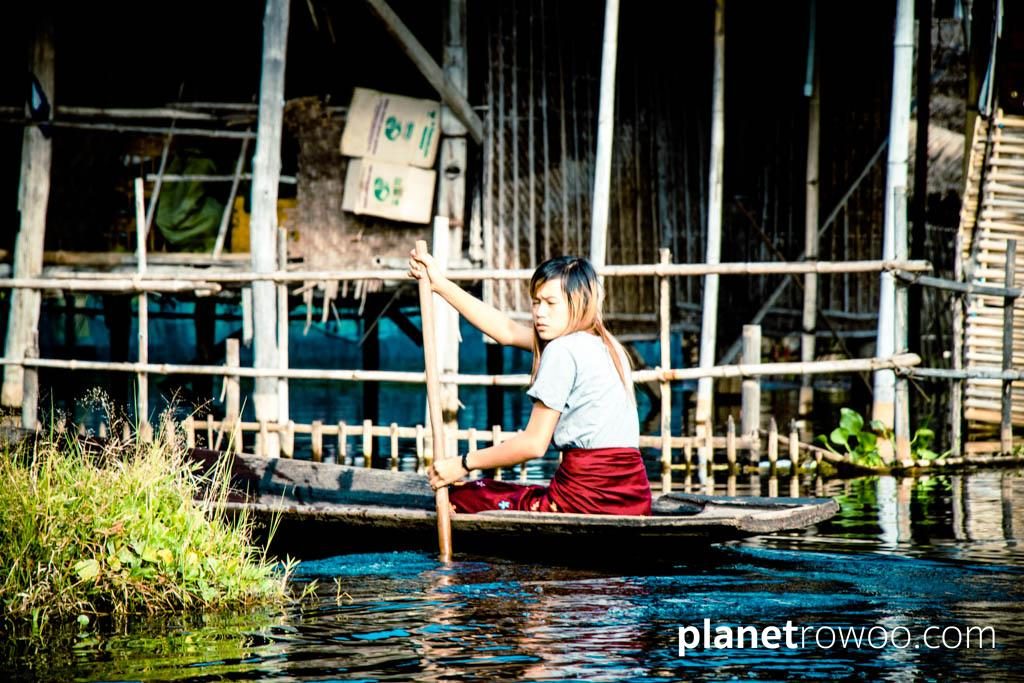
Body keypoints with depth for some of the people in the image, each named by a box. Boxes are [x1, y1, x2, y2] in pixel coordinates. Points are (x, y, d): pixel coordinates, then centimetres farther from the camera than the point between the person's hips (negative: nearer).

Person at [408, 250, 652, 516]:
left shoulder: (563, 350, -10)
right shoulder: (601, 342, 17)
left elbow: (534, 443, -11)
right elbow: (508, 331, 22)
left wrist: (463, 464, -2)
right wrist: (441, 285, 23)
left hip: (589, 497, -9)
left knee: (460, 496, 7)